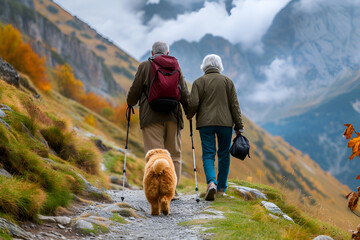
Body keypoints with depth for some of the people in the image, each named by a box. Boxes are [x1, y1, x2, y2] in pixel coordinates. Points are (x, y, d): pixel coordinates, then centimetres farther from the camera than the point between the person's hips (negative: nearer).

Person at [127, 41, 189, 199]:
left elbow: (135, 90, 2)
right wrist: (188, 111, 21)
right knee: (174, 153, 11)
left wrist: (130, 103, 21)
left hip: (151, 116, -2)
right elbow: (184, 93, 8)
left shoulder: (145, 66, 2)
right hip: (172, 116, 2)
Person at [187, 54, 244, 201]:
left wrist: (189, 115, 13)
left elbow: (193, 103, -8)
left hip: (205, 123, -1)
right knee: (224, 154, 12)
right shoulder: (227, 81, 7)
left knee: (208, 154, -2)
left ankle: (211, 182, -25)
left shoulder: (199, 82, 3)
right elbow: (234, 105, 3)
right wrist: (239, 126, 5)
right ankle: (221, 187, 19)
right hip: (225, 122, 1)